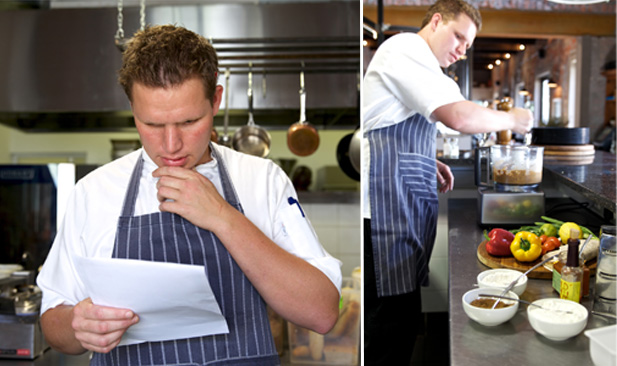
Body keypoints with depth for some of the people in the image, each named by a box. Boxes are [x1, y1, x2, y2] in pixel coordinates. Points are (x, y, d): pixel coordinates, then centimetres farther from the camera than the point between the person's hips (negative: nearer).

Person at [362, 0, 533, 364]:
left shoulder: (410, 55, 26)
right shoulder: (407, 48, -7)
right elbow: (459, 116, -20)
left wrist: (428, 163, 18)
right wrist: (511, 119, -2)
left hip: (400, 204, 11)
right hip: (386, 202, -11)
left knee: (401, 317, 12)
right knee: (392, 321, -7)